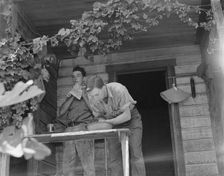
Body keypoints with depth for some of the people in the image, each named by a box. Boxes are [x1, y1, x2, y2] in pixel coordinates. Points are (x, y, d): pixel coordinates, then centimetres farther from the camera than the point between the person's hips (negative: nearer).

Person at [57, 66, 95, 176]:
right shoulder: (71, 93, 24)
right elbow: (61, 111, 12)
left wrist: (83, 94, 0)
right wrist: (73, 96, 6)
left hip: (83, 127, -4)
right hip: (69, 129, 4)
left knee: (87, 164, -9)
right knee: (67, 164, -1)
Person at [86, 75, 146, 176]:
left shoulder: (118, 90, -33)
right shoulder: (92, 99, -19)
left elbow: (127, 116, -26)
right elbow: (100, 118, -4)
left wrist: (107, 122, -32)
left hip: (131, 118, -4)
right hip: (113, 123, 4)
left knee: (135, 155, -12)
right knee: (114, 158, -4)